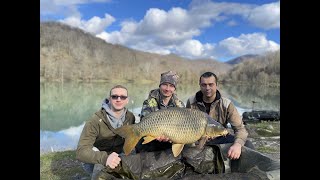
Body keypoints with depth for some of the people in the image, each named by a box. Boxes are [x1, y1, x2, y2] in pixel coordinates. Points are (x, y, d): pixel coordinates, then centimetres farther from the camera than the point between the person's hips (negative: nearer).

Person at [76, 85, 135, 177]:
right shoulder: (96, 120, -27)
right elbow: (81, 151, -35)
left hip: (117, 156, 5)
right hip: (95, 161, -4)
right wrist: (104, 158, -53)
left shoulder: (130, 117, -11)